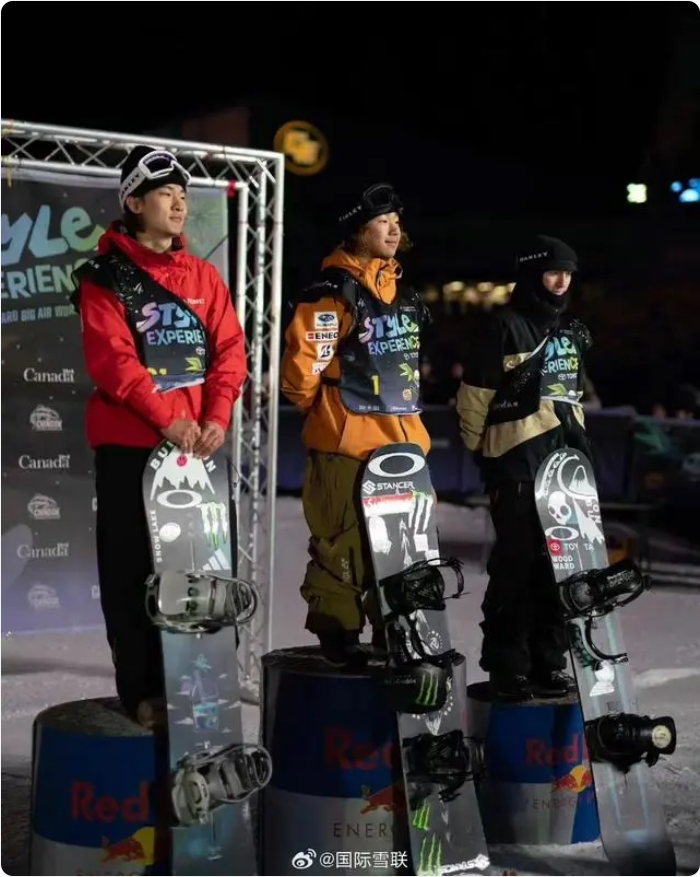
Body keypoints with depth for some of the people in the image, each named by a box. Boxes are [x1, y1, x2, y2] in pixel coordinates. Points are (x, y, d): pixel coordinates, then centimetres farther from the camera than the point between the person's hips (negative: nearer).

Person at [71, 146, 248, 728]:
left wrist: (216, 418, -10)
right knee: (132, 568, 0)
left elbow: (229, 349, 5)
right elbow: (110, 358, -14)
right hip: (129, 443, -4)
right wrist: (167, 418, -22)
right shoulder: (105, 277, -3)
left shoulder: (203, 276, 12)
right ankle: (141, 690, 8)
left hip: (198, 442, 5)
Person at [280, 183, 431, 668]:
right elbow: (300, 363, -14)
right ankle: (336, 634, 8)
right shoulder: (332, 294, -12)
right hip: (348, 443, -8)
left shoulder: (406, 295, 15)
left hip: (403, 440, 8)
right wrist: (325, 412, -1)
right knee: (343, 541, -5)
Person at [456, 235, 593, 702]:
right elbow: (474, 395, -4)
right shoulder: (505, 326, -4)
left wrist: (581, 443, 19)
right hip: (516, 456, -7)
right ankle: (505, 663, 2)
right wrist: (479, 451, -2)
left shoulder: (574, 332, 19)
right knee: (517, 557, -8)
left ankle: (548, 659, 18)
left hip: (564, 454, 7)